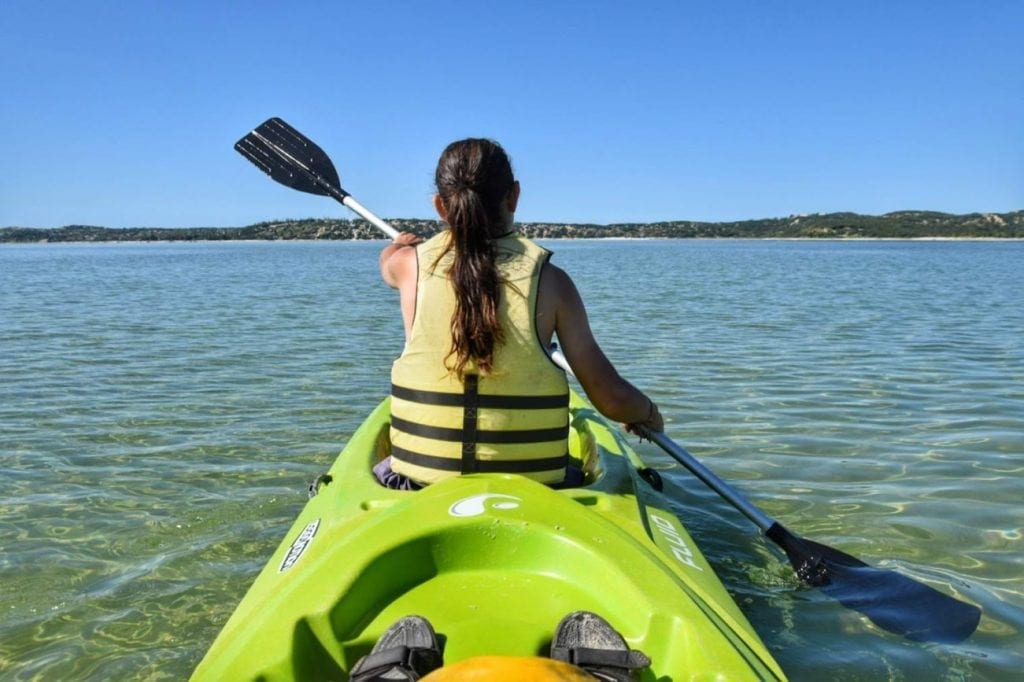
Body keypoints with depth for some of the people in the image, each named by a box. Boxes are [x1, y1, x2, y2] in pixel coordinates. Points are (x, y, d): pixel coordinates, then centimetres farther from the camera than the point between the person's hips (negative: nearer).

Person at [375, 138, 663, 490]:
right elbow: (611, 398, -9)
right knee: (578, 475, 33)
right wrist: (649, 412, 15)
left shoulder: (411, 263, -4)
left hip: (420, 481, 1)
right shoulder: (549, 279, -9)